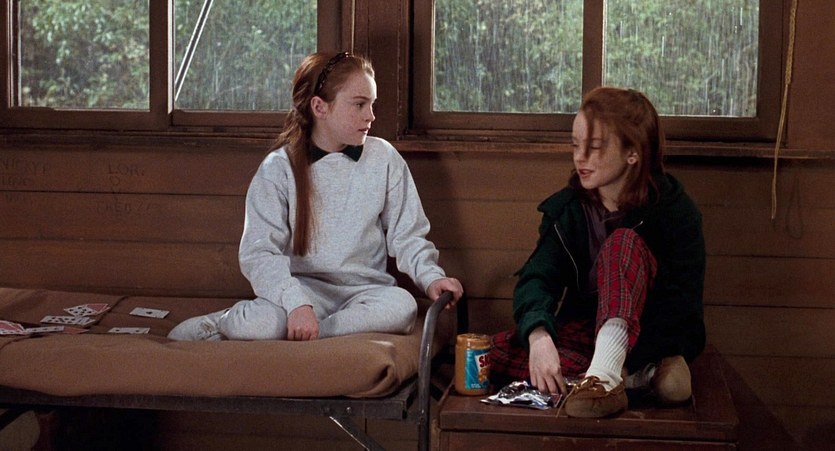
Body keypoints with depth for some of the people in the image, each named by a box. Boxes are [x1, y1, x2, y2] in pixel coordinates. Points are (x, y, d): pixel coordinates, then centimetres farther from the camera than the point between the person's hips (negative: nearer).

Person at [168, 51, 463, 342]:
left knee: (401, 306, -33)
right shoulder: (279, 168, -4)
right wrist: (296, 302, -29)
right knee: (264, 321, -38)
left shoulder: (384, 158, 4)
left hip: (363, 291, 4)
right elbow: (258, 252, -12)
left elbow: (406, 236, 10)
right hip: (302, 288, -3)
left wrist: (430, 277, -10)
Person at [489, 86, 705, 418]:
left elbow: (682, 306, -19)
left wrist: (616, 364, -34)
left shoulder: (676, 211, -12)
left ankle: (604, 376, -48)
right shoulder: (565, 208, -2)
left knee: (624, 243, -28)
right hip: (587, 332, 4)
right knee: (498, 352, -21)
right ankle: (647, 377, -25)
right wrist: (539, 336, -39)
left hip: (650, 338, -4)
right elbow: (538, 276, -15)